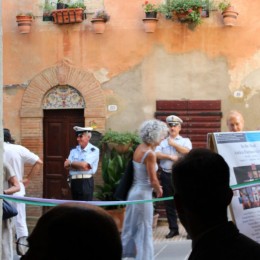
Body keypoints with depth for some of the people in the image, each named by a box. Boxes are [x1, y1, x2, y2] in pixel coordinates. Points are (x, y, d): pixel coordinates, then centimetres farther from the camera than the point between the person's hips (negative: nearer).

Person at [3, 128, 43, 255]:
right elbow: (38, 162, -4)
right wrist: (27, 178, 2)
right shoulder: (19, 149, -2)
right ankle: (22, 244, -3)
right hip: (17, 190, 1)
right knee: (20, 219, 7)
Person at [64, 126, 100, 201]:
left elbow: (85, 165, -14)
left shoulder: (94, 150, -4)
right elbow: (66, 165, 3)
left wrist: (71, 163, 1)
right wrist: (80, 166, -11)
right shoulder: (74, 150, 15)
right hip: (74, 181, 6)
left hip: (86, 182, -6)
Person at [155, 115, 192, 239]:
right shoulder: (163, 142, 12)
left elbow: (187, 151, -14)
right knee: (169, 204, 7)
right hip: (166, 175, 3)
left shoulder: (185, 141, 7)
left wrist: (173, 144, -9)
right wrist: (170, 156, -13)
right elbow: (156, 154, -2)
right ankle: (173, 229, 16)